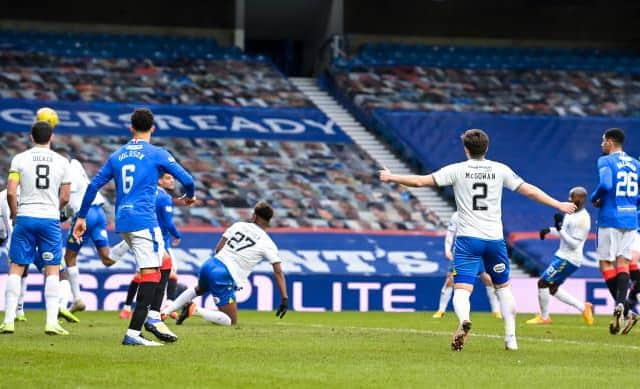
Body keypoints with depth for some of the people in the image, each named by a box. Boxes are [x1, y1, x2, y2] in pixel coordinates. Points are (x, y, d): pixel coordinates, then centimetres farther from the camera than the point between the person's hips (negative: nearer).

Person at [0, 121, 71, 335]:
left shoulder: (20, 159, -1)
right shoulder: (61, 162, 2)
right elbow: (64, 198, 4)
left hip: (25, 217, 0)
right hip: (51, 218, 0)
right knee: (52, 269, 5)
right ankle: (51, 322, -2)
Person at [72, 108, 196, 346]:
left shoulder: (117, 156, 15)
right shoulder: (157, 154, 0)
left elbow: (93, 186, 15)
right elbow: (186, 179, -1)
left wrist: (81, 217, 21)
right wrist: (190, 196, 21)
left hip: (122, 222, 7)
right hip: (144, 220, -7)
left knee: (162, 262, 21)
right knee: (151, 273, -8)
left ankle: (153, 316, 8)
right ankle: (133, 333, -18)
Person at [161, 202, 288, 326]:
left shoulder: (238, 225, 9)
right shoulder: (268, 244, -2)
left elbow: (218, 248, 11)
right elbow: (278, 272, -5)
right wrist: (284, 298, -2)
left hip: (209, 265, 6)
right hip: (224, 277, -6)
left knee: (199, 289, 41)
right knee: (231, 321, 1)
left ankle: (167, 310, 29)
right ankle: (195, 310, -15)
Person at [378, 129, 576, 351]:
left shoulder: (457, 170, -1)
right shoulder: (500, 170, 5)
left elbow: (421, 181, -2)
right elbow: (529, 190, 7)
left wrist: (392, 178, 12)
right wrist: (559, 205, 16)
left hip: (468, 239, -2)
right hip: (495, 239, 2)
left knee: (462, 289, -9)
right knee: (503, 288, 19)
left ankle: (464, 320, -41)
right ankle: (511, 338, 17)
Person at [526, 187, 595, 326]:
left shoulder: (582, 220, -23)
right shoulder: (572, 213, 8)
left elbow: (574, 243, -24)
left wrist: (560, 228, -29)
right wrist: (549, 230, 8)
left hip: (568, 259, -10)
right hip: (563, 256, 10)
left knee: (543, 283, -4)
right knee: (552, 289, 15)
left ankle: (544, 317, 10)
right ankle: (583, 307, 19)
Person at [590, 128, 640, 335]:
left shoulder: (606, 161, -6)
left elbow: (606, 185, -22)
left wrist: (594, 198, -5)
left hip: (611, 218, -6)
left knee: (606, 262, 0)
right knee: (622, 261, 10)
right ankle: (621, 304, -5)